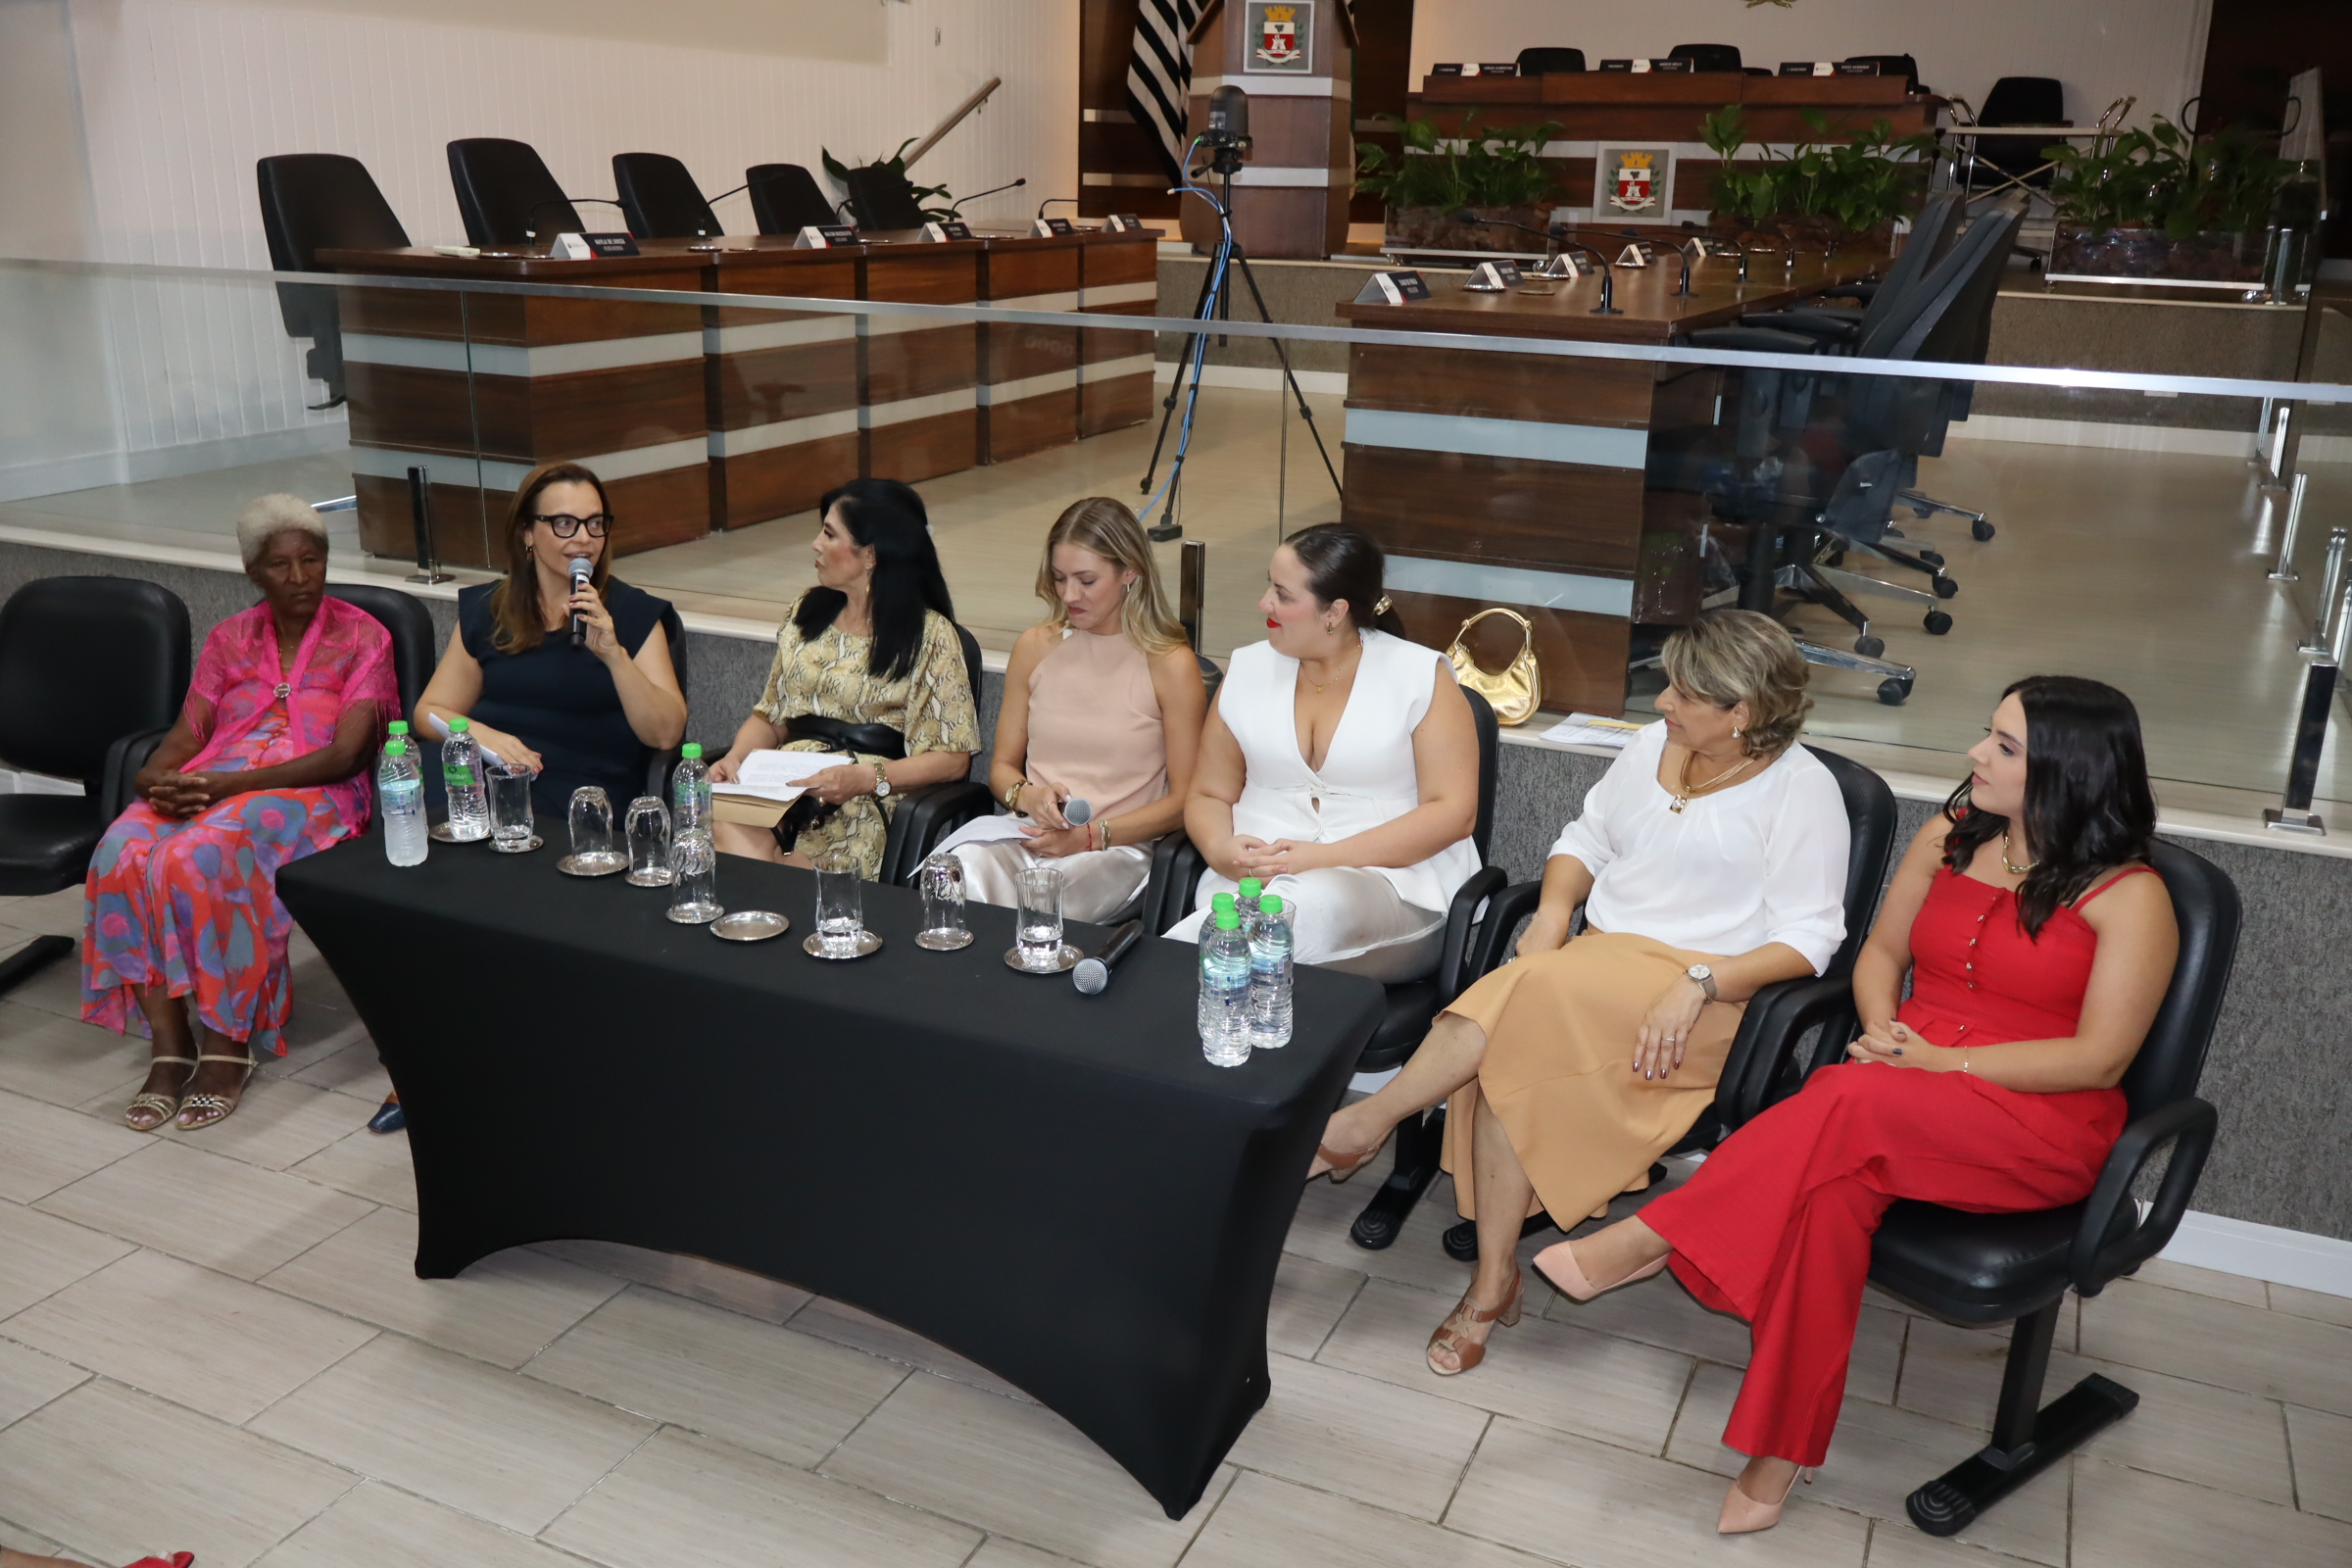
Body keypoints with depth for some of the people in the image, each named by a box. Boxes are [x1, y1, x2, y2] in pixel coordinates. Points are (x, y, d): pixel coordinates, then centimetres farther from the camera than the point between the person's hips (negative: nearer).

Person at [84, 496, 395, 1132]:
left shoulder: (362, 636, 4)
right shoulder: (231, 638, 19)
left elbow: (343, 756, -8)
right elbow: (185, 736, 12)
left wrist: (234, 783, -19)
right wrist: (158, 778, -14)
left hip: (308, 792, -4)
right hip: (212, 786, 5)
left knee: (197, 859, -35)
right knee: (123, 853, -29)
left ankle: (227, 1044, -21)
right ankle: (169, 1046, -24)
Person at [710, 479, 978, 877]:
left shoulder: (928, 635, -1)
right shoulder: (806, 614, 18)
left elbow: (953, 758, -5)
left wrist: (865, 778, -18)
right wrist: (735, 758, -1)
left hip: (867, 808, -5)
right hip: (785, 790, 5)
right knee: (726, 831, -31)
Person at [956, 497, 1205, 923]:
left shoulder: (1170, 664, -2)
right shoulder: (1035, 647, 12)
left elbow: (1185, 799, -2)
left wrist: (1091, 835, -13)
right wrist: (1027, 796, -7)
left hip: (1119, 849, -3)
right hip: (1029, 836, 3)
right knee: (964, 867, -32)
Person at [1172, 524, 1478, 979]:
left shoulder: (1421, 676, 0)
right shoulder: (1248, 669, 12)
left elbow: (1453, 812, -7)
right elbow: (1208, 795, 16)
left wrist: (1326, 858, -17)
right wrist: (1219, 848, -9)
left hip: (1393, 883, -2)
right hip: (1253, 877, 2)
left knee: (1310, 902, -39)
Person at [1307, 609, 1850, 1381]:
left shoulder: (1800, 788, -4)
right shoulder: (1656, 743, 14)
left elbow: (1807, 938, -8)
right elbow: (1586, 838, 20)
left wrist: (1698, 983, -20)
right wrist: (1554, 908, -1)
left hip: (1707, 994, -5)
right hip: (1597, 963, 5)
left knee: (1524, 994, -32)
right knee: (1512, 1062, -27)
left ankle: (1366, 1123, -20)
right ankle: (1494, 1282, -18)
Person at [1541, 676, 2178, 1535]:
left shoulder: (2128, 895, -8)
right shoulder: (1953, 832, 9)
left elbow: (2099, 1059, -12)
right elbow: (1882, 952, 16)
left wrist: (1942, 1062, -18)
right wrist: (1883, 1029, -6)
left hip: (2043, 1124, -4)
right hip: (1905, 1090, 4)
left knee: (1854, 1103, -36)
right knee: (1839, 1180, -33)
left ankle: (1644, 1242, -30)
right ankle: (1779, 1457, -32)